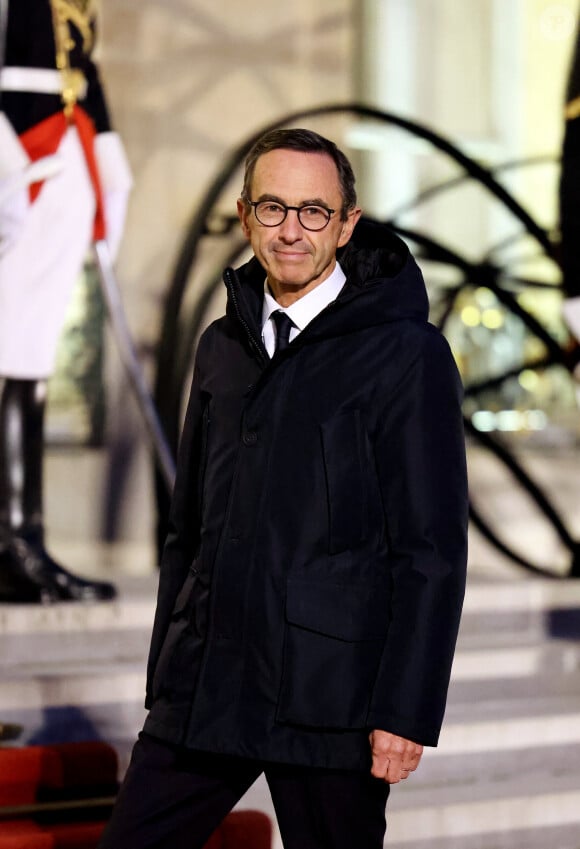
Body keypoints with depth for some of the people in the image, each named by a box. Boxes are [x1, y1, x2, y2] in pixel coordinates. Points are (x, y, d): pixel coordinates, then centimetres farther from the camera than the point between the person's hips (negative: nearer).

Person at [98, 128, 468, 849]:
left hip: (328, 694, -5)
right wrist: (163, 682, 17)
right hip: (205, 683, 5)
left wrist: (406, 713, -13)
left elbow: (432, 550, -8)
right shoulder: (221, 347, 14)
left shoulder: (407, 354, -5)